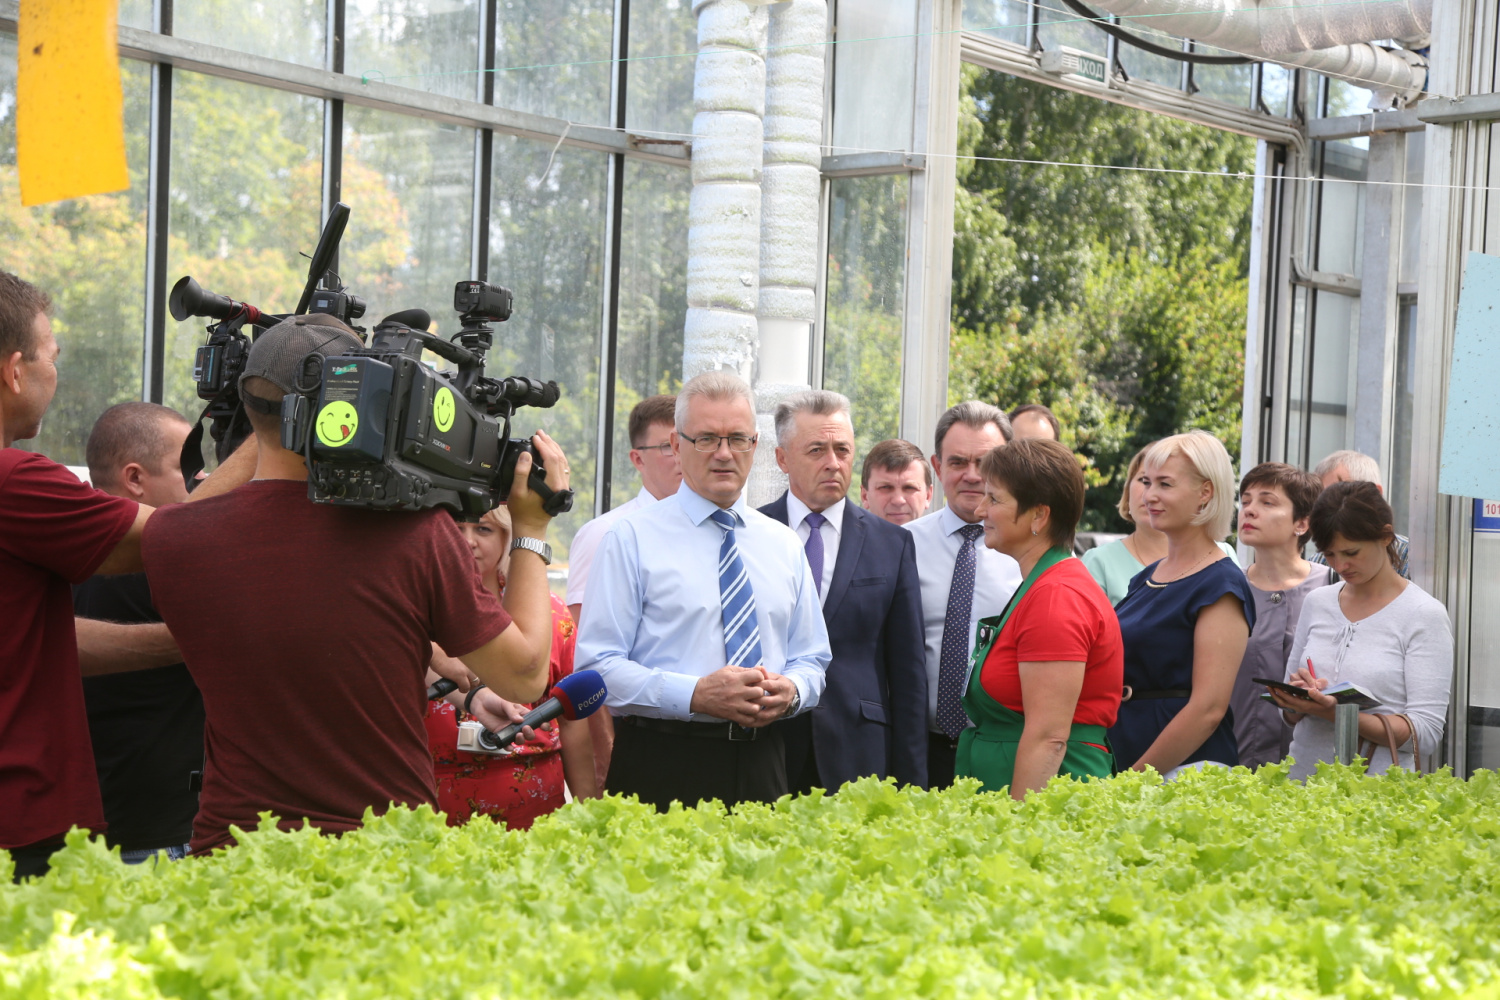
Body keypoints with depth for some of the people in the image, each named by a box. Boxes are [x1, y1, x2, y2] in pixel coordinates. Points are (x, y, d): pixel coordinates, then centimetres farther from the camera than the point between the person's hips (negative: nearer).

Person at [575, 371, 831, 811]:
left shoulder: (785, 545, 14)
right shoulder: (633, 539, -1)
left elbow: (812, 659, 17)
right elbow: (596, 665, -8)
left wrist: (791, 690, -6)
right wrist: (696, 694, -20)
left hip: (762, 764, 4)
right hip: (663, 764, -4)